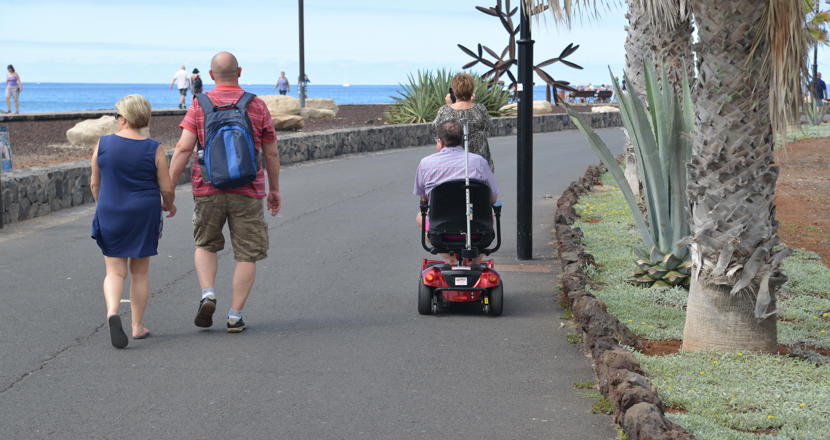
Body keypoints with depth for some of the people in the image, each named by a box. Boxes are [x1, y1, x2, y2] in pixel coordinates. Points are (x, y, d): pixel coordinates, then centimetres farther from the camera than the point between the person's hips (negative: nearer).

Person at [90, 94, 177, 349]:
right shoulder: (153, 149, -8)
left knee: (115, 271, 4)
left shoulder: (103, 144, -5)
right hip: (144, 216, 0)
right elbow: (167, 189, -6)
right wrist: (169, 205, 16)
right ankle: (138, 326, 17)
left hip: (110, 214, 0)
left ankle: (112, 312, -22)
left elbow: (94, 184, 4)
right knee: (140, 272, 12)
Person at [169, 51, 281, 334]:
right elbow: (271, 153, 5)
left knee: (206, 245, 21)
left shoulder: (199, 106, -1)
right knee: (247, 254, 9)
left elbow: (183, 148, -9)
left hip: (208, 190, 1)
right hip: (247, 192, -1)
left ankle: (207, 295, 0)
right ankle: (235, 316, 6)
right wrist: (274, 189, 17)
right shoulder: (257, 106, 1)